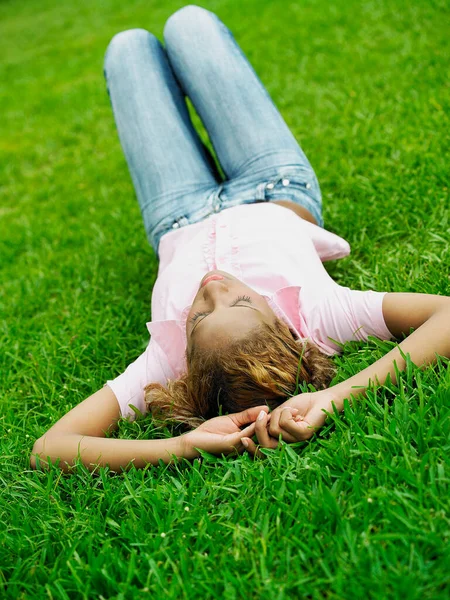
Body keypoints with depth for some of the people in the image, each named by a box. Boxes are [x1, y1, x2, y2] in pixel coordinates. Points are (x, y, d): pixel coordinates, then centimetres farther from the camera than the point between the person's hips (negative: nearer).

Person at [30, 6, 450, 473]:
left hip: (180, 224, 0)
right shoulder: (317, 313, -47)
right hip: (278, 190, 0)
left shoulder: (168, 362, -47)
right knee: (189, 21, 16)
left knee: (131, 46, 18)